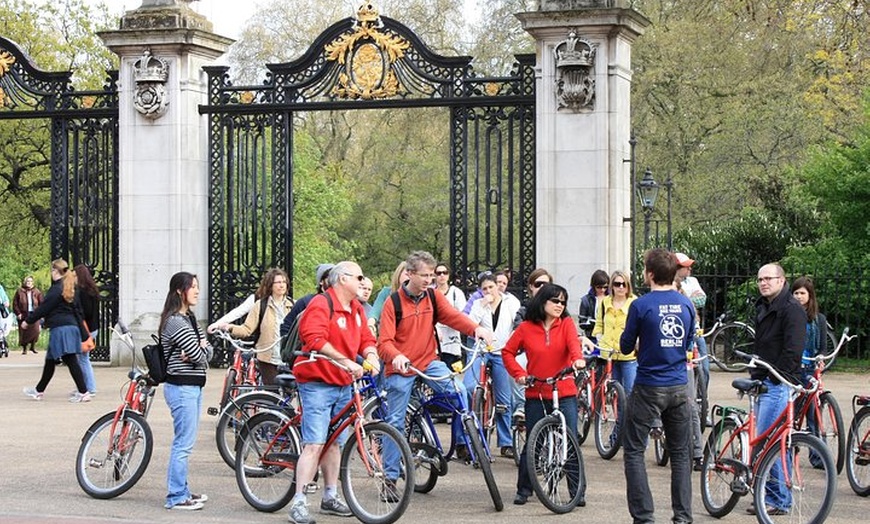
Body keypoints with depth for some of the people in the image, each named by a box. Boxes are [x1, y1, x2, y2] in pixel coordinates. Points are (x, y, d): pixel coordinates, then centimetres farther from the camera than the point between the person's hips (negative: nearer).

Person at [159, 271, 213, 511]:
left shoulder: (189, 318, 15)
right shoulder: (175, 321, -16)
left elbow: (208, 351, 10)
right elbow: (199, 355, -19)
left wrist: (196, 353, -10)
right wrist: (200, 350, 2)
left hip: (193, 387, 10)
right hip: (182, 387, -10)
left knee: (185, 443, 16)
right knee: (183, 444, -5)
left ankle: (181, 490, 25)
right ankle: (176, 497, 1)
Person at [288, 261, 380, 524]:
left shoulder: (356, 309, 14)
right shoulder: (321, 304, -14)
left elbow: (366, 339, 14)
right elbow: (316, 340, -27)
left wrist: (371, 355, -9)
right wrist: (345, 361, -32)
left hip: (343, 385, 8)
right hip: (317, 383, -8)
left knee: (335, 442, 15)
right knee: (314, 443, -13)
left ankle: (330, 497, 26)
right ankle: (299, 502, -11)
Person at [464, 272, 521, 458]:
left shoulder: (511, 302, 5)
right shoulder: (479, 304, 7)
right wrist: (483, 306, -12)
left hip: (501, 353, 0)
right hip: (480, 350, 0)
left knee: (504, 400, 4)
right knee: (468, 388, -22)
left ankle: (506, 443, 13)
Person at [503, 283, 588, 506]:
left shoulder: (566, 324, 2)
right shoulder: (526, 328, 1)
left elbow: (573, 342, -17)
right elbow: (508, 352, 10)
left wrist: (578, 358, -38)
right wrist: (519, 373, -4)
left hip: (564, 393, 0)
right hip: (536, 394, 0)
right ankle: (523, 490, 20)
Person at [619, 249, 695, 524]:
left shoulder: (641, 305, -11)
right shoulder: (686, 305, 4)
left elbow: (626, 347, -1)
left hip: (649, 388, -5)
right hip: (679, 388, 5)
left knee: (634, 451, 4)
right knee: (680, 453, 12)